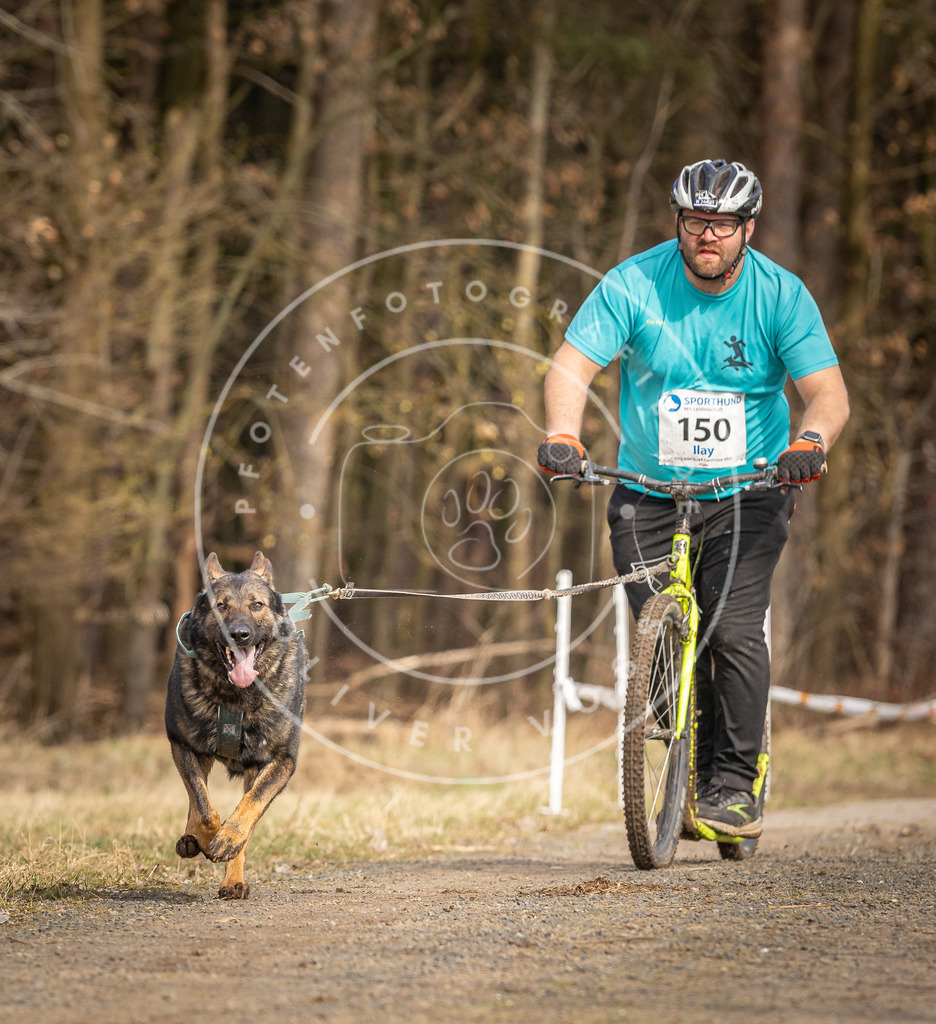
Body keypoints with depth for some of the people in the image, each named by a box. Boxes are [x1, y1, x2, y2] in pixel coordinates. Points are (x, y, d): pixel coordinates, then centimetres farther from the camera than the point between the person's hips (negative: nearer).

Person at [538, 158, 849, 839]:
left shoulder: (781, 295, -9)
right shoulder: (633, 285, -9)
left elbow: (829, 392, -14)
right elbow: (572, 366, -15)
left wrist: (811, 441, -37)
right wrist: (562, 434, -35)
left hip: (748, 492, -1)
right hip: (649, 494, 1)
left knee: (735, 630, -17)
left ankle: (736, 787, -8)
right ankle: (691, 778, 11)